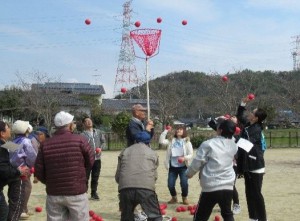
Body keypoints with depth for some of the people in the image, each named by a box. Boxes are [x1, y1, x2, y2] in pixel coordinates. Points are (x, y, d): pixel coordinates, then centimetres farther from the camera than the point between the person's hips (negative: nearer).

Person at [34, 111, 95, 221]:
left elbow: (39, 171, 2)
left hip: (53, 194, 3)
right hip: (76, 193, -3)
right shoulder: (79, 140, -8)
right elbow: (90, 162, 2)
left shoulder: (45, 144, -1)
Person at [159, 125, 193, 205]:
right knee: (170, 184, 0)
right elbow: (161, 141, -6)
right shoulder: (171, 140, 7)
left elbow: (191, 155, -4)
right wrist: (165, 131, -9)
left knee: (184, 183, -13)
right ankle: (174, 198, 27)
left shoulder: (187, 142, -1)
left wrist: (184, 158, -23)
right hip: (172, 166, 3)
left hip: (183, 167, -2)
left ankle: (184, 198, 14)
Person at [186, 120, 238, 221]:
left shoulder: (208, 144, -12)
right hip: (228, 186, 4)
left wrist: (189, 173, 11)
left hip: (211, 187, -4)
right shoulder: (233, 145, 3)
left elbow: (197, 162, -7)